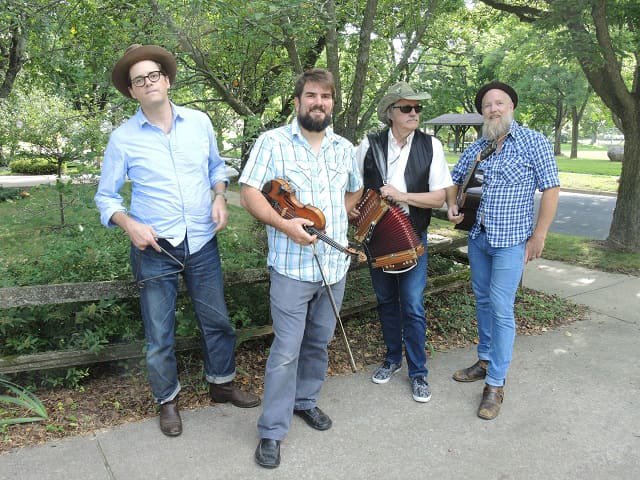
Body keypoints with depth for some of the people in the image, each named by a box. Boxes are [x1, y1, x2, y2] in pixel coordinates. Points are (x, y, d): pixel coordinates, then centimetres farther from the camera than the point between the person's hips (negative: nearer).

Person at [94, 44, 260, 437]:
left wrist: (220, 197, -1)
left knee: (217, 319, 15)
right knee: (160, 333, 8)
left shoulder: (199, 122, 2)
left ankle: (222, 383, 38)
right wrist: (128, 223, -16)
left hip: (202, 242, 3)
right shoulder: (123, 138, -5)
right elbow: (106, 196, 3)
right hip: (155, 248, -2)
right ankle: (168, 400, 31)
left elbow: (216, 166, 18)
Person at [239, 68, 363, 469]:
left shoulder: (345, 148, 11)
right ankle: (272, 431, 12)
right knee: (286, 350, -2)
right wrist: (284, 224, -23)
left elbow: (356, 191, 25)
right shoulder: (273, 142, -5)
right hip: (292, 265, -5)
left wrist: (333, 216, 7)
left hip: (335, 264, 5)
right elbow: (249, 194, -10)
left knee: (319, 342, 18)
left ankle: (306, 400, 39)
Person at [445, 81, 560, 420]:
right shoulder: (476, 147, 6)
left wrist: (539, 236, -12)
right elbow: (455, 179, 18)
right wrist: (452, 205, -3)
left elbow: (551, 189, -8)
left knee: (501, 309, -6)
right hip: (477, 237, 6)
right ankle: (485, 360, 33)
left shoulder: (533, 143, -7)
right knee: (483, 301, 16)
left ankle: (495, 383, 4)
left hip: (510, 241, -5)